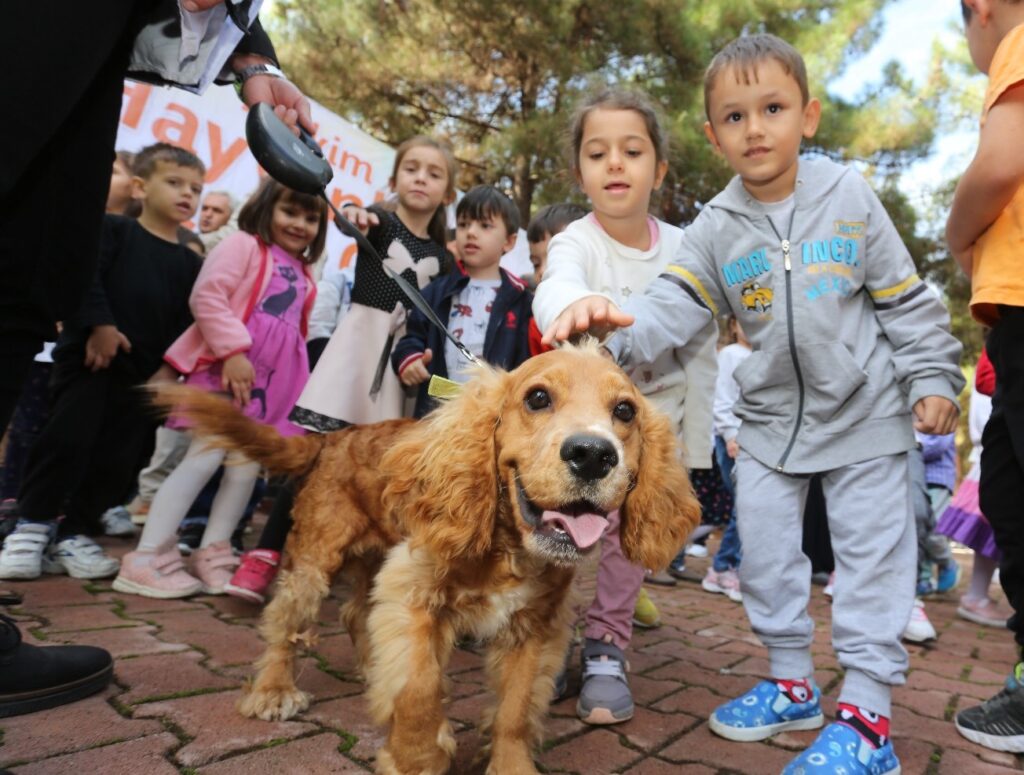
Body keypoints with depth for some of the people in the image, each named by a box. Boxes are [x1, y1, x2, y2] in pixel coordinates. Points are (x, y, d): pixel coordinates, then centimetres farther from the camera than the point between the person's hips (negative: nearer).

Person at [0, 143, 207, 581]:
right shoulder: (113, 230, 2)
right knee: (67, 441, -8)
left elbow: (184, 322, 9)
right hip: (89, 357, -4)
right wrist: (99, 324, -18)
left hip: (144, 372, 4)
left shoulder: (189, 262, 12)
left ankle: (73, 535, 17)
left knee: (118, 458, 3)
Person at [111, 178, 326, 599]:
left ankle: (212, 555, 16)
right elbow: (206, 297, -13)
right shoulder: (243, 245, 0)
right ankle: (147, 559, -4)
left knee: (248, 464, 6)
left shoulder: (304, 275, 21)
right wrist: (234, 351, -20)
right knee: (205, 457, -11)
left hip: (273, 382, 7)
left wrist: (298, 384, 18)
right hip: (225, 368, -7)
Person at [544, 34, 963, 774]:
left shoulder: (849, 197, -5)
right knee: (764, 552, 8)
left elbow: (906, 300, 0)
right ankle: (792, 683, 28)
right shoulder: (716, 227, -4)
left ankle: (867, 713, 15)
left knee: (871, 555, 1)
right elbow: (672, 307, -16)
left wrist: (931, 379, -4)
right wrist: (616, 324, -36)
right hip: (771, 419, 3)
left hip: (865, 410, -2)